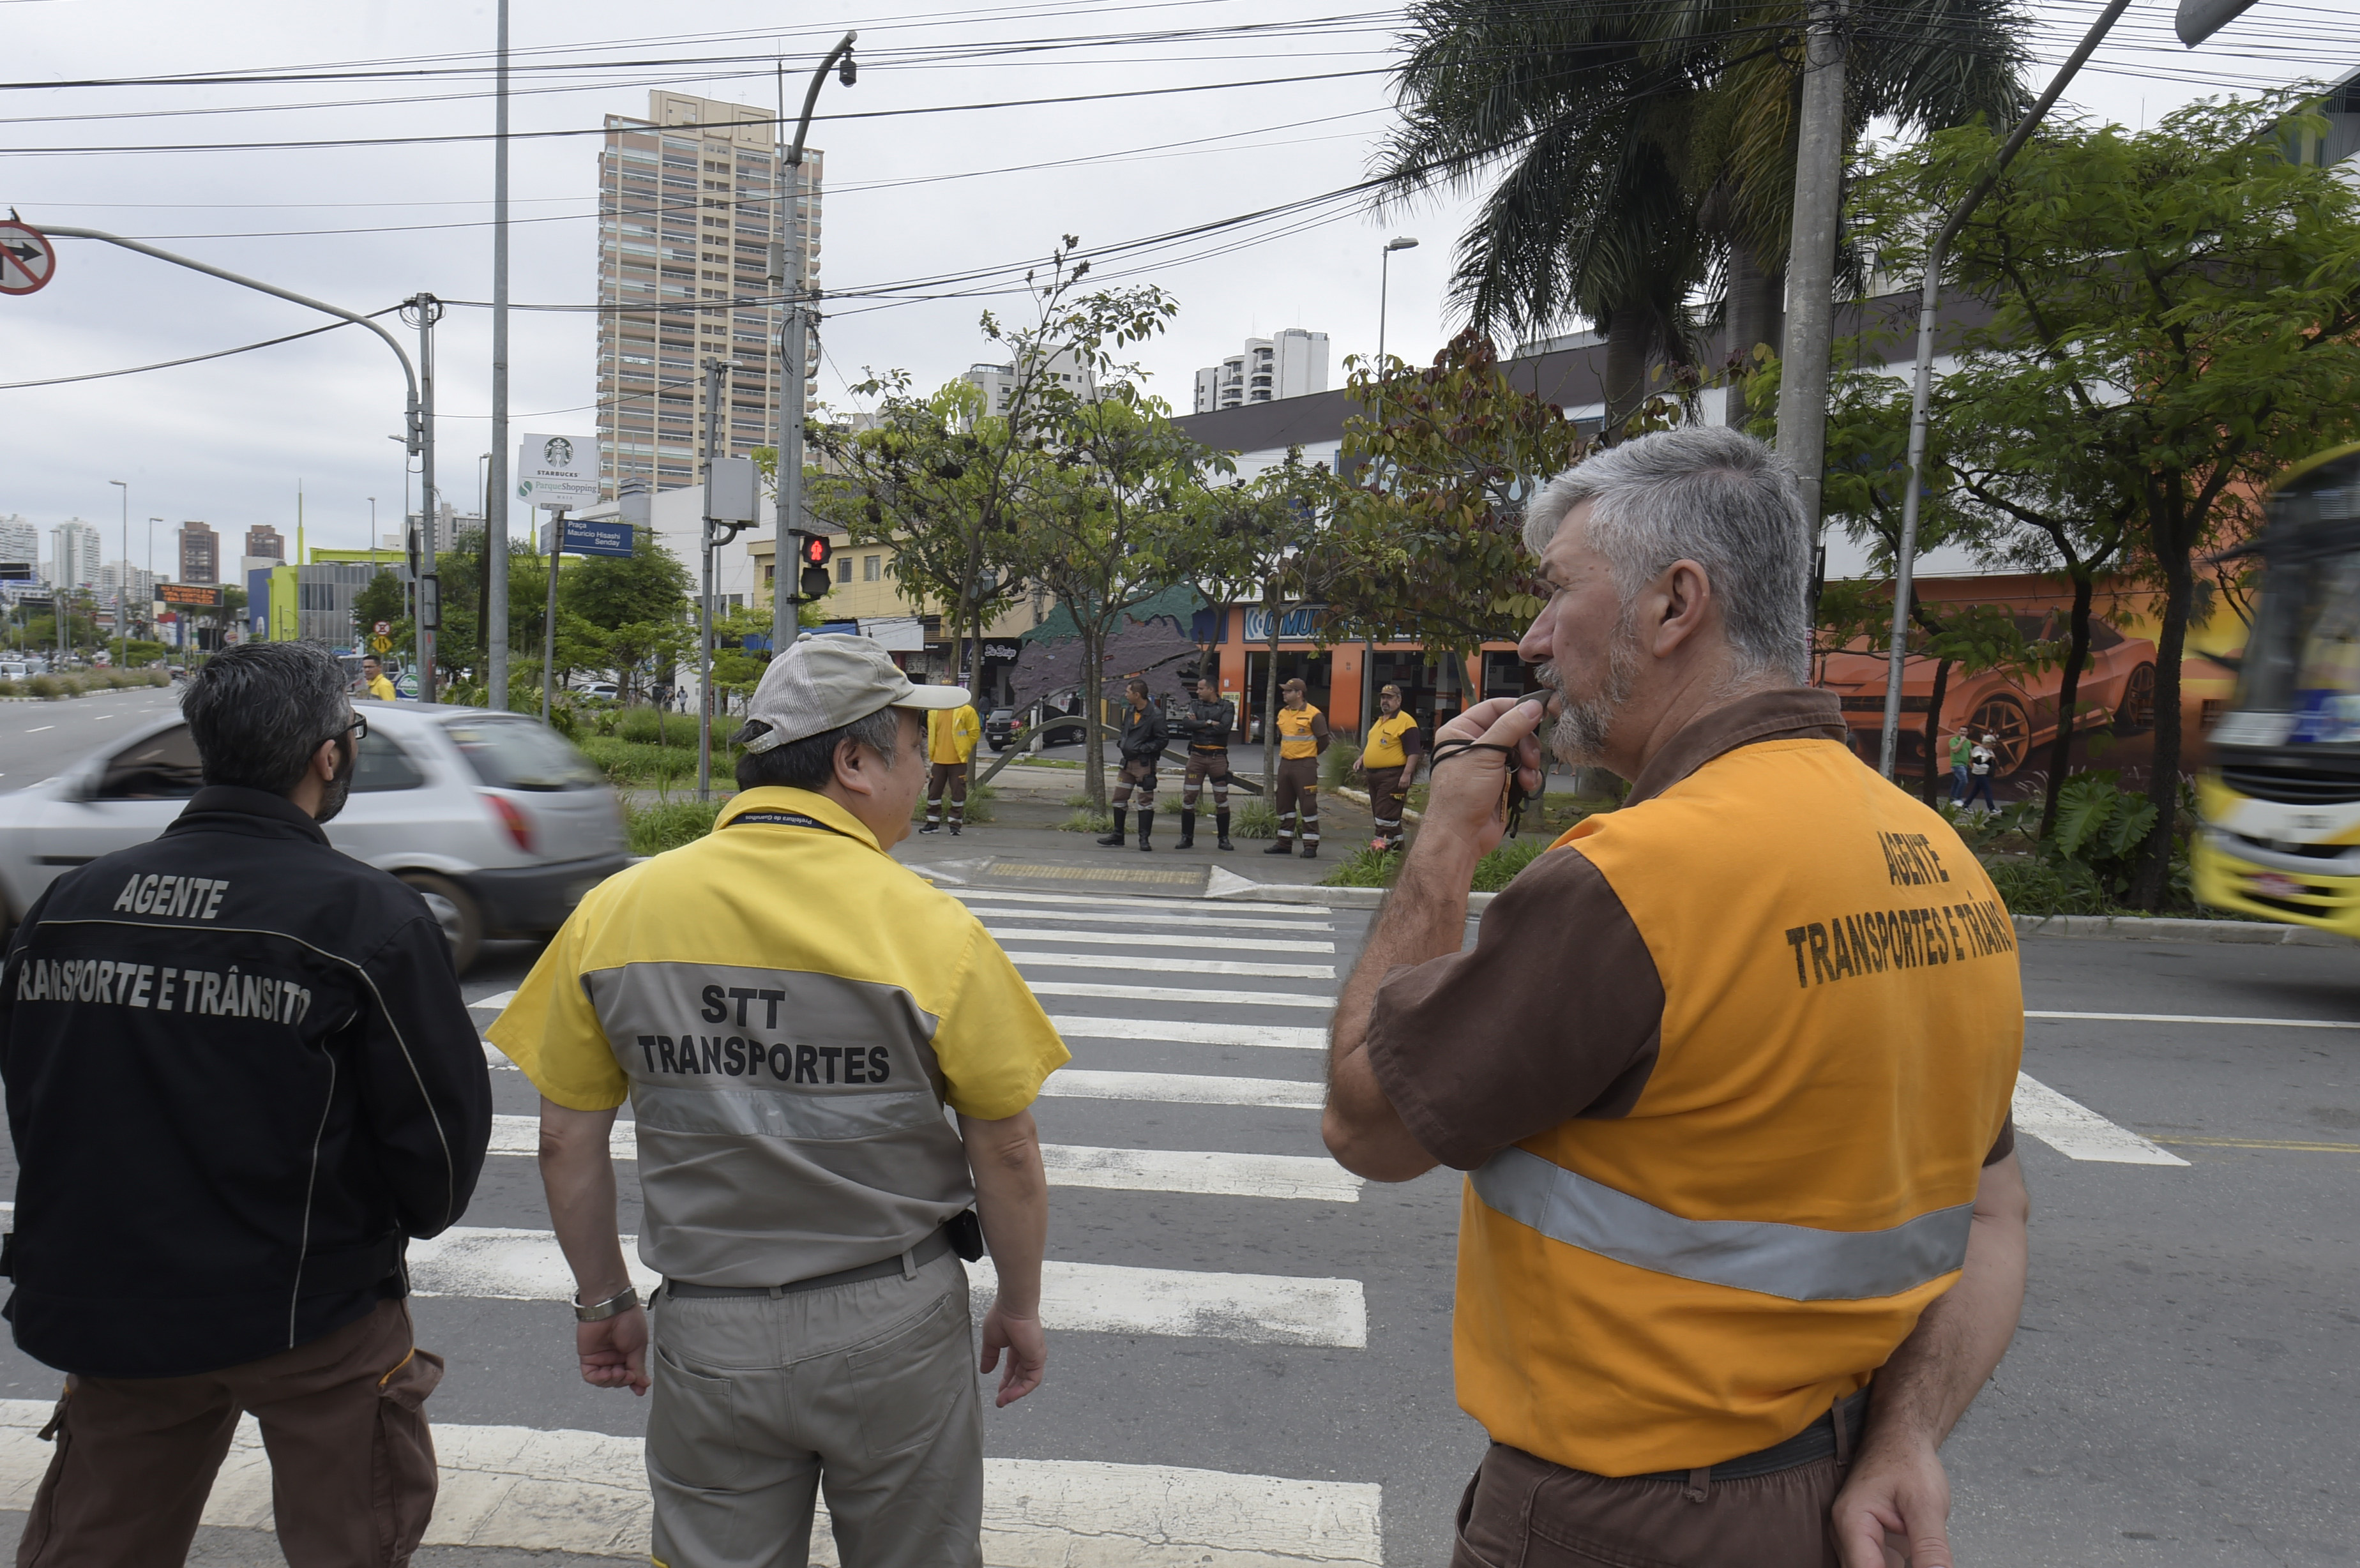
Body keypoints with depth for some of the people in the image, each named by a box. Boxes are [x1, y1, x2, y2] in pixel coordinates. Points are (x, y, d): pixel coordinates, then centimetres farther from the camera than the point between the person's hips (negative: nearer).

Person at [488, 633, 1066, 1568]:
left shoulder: (615, 911, -6)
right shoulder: (928, 929, -16)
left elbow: (568, 1141, 1)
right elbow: (1005, 1151, -9)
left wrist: (604, 1300, 15)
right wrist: (1020, 1306, 6)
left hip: (707, 1336, 2)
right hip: (894, 1331, -2)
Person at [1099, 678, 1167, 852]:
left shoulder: (1155, 715, -14)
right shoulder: (1129, 711, 9)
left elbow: (1162, 740, -13)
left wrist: (1140, 749, -19)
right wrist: (1121, 742, 3)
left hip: (1144, 763, -8)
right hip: (1127, 761, 8)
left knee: (1146, 801, -1)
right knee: (1119, 798, 10)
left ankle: (1144, 838, 6)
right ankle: (1118, 835, 21)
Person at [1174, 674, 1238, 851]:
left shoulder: (1227, 706, 2)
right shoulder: (1195, 705, 11)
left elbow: (1225, 728, -14)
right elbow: (1186, 722, -8)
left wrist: (1199, 726, -9)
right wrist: (1209, 723, -12)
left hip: (1218, 757, -2)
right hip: (1197, 755, 2)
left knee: (1222, 799, 2)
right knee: (1188, 797, -1)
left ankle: (1224, 839, 12)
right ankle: (1187, 837, 9)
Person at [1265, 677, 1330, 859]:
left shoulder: (1314, 715, -10)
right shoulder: (1282, 713, 11)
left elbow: (1323, 741, -5)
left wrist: (1307, 755, 4)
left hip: (1305, 766, -7)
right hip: (1285, 764, 7)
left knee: (1308, 806, -5)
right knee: (1284, 805, 11)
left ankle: (1311, 845, -1)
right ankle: (1284, 843, 19)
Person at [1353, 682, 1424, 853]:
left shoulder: (1406, 722, -10)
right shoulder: (1379, 721, 19)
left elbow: (1414, 752, -16)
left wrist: (1407, 774, -22)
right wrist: (1361, 759, 18)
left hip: (1393, 776, -10)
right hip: (1374, 775, 10)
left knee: (1386, 815, -11)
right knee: (1379, 814, 13)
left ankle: (1383, 846, -9)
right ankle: (1397, 845, 22)